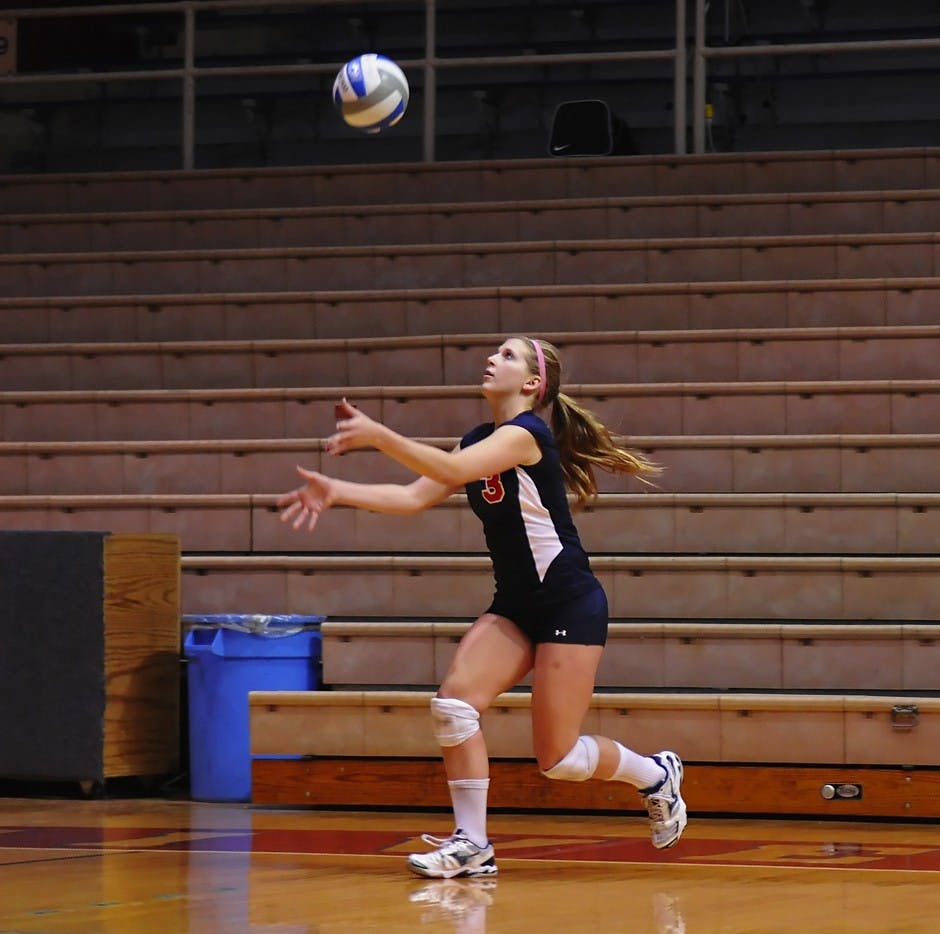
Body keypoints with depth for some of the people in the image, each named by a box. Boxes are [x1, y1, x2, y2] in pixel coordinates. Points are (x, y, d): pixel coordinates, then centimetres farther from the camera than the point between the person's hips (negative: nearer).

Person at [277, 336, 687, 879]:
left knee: (559, 759, -6)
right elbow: (414, 497, 4)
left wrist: (378, 436, -39)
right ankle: (472, 846, -9)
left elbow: (452, 470, -32)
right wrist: (338, 492, -9)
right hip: (516, 605, 8)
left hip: (570, 605, -8)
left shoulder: (527, 433, -17)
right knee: (454, 703, -14)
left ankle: (656, 775, 22)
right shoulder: (480, 441, 10)